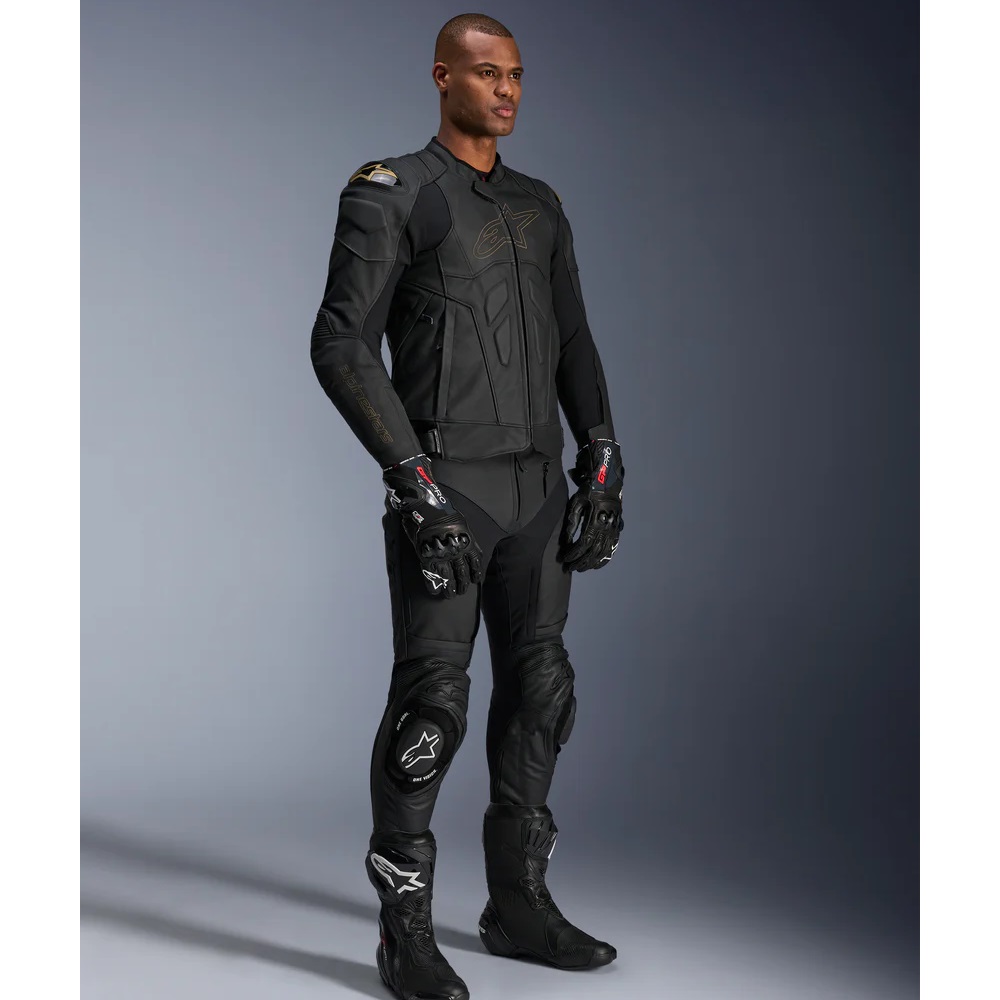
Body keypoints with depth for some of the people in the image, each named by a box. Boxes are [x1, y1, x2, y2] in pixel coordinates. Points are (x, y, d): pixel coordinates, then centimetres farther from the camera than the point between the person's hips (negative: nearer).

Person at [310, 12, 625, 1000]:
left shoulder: (540, 207, 16)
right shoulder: (391, 194, -4)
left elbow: (574, 345, 18)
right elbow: (341, 345, -12)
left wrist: (602, 467, 8)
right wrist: (415, 476, -19)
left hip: (537, 488, 7)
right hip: (446, 487, -6)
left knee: (538, 690, 8)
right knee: (432, 700, -7)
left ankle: (519, 903, 20)